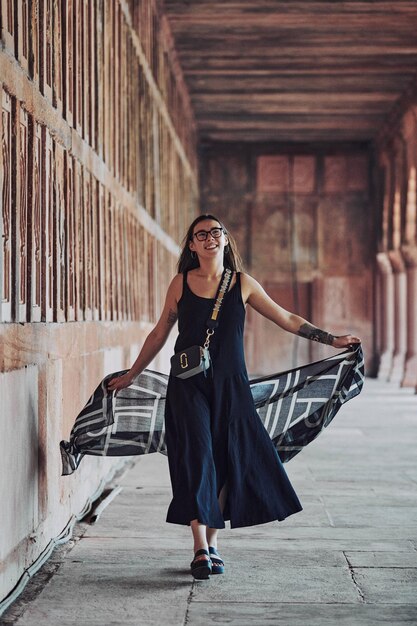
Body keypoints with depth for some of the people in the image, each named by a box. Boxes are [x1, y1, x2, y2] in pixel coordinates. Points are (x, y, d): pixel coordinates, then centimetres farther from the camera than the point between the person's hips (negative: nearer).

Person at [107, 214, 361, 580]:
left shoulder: (243, 284, 6)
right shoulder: (182, 283, 4)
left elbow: (287, 320, 11)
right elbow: (159, 334, 13)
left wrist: (332, 340, 10)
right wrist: (131, 375, 17)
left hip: (230, 385, 2)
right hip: (188, 385, -2)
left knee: (226, 462, 2)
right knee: (197, 458, -10)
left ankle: (212, 543, 14)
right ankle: (201, 550, -11)